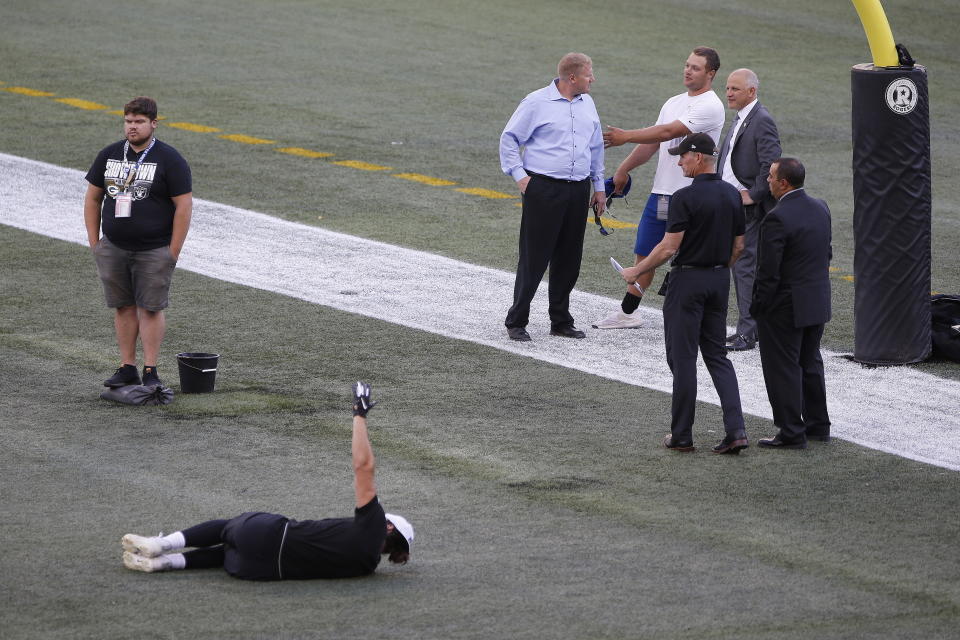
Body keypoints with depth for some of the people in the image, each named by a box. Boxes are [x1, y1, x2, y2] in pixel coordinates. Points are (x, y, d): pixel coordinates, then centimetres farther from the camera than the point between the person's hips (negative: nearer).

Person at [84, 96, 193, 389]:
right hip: (113, 249, 4)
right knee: (123, 307, 7)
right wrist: (94, 242, 8)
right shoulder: (109, 155, 8)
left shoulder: (169, 159, -6)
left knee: (150, 309, -3)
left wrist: (173, 252, -10)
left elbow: (184, 206, -8)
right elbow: (93, 198, 15)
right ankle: (127, 369, 13)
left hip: (153, 252, -4)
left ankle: (150, 371, 1)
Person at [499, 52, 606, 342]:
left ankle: (561, 321, 18)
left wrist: (598, 186, 22)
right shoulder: (536, 102, -6)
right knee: (534, 258, -4)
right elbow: (509, 139, 0)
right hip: (543, 189, -6)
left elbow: (596, 146, 24)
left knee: (569, 260, 9)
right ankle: (516, 321, 4)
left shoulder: (587, 103, 13)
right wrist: (519, 175, -8)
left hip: (578, 191, 6)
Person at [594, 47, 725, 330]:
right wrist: (624, 169, 14)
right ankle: (628, 313, 22)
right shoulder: (674, 103, 15)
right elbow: (652, 142, 19)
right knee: (644, 252, 13)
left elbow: (668, 132, -21)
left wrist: (626, 136, -20)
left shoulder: (710, 107, -13)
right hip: (662, 191, 8)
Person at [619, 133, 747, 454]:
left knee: (682, 357, 2)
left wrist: (636, 271, -6)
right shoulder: (732, 195, 5)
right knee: (717, 355, 11)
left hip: (687, 281, -7)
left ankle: (682, 435, 7)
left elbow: (669, 247, -18)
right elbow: (738, 246, 11)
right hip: (719, 280, 7)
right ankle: (735, 430, -3)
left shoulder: (686, 197, -18)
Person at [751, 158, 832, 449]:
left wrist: (758, 306, -10)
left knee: (783, 369, 2)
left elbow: (768, 271, -21)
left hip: (785, 306, -8)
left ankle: (791, 433, 6)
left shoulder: (777, 219, -23)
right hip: (817, 303, 8)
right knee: (810, 364, 20)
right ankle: (818, 425, 28)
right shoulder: (820, 209, 3)